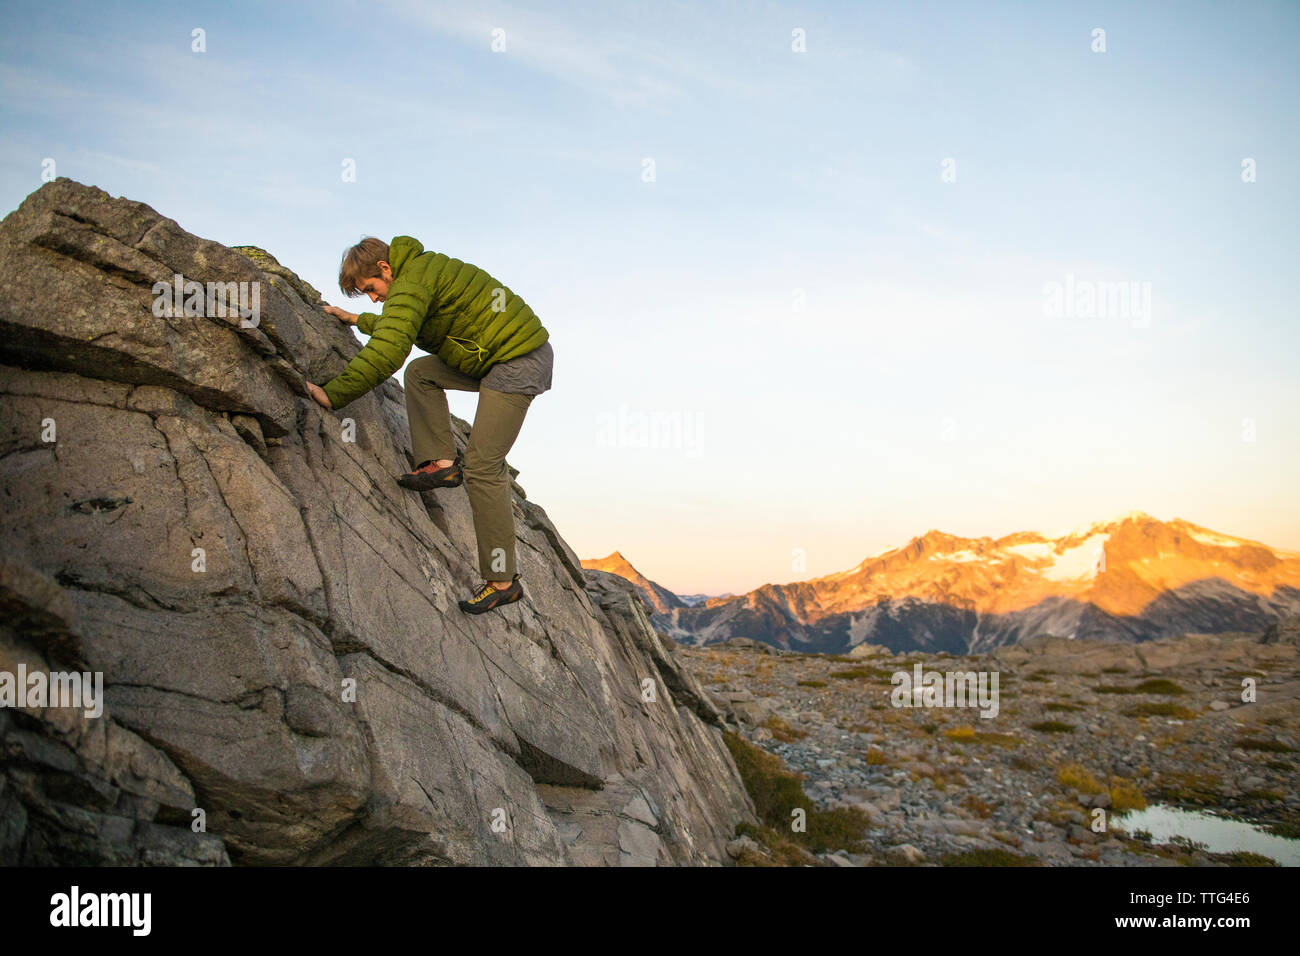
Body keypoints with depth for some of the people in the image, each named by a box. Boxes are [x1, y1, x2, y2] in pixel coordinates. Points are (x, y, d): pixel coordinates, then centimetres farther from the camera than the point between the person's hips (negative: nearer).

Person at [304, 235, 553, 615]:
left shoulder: (410, 285, -14)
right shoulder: (423, 270, 18)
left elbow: (387, 353, -27)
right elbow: (400, 328, 39)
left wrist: (332, 394, -24)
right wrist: (357, 320, 38)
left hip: (519, 361, -10)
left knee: (482, 467, -10)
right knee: (420, 372, 15)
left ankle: (502, 582, -5)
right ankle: (442, 463, 7)